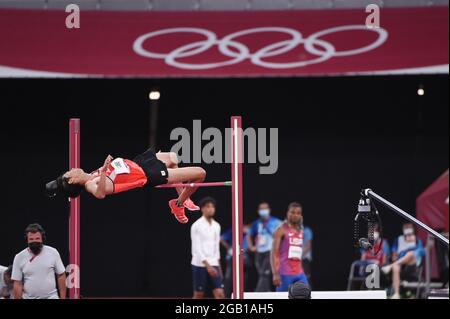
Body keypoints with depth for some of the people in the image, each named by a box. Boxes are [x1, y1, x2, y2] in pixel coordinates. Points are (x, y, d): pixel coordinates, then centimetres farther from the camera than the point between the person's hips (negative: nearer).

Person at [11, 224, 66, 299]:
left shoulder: (53, 253, -1)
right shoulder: (19, 258, -2)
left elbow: (61, 276, 4)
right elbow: (17, 284, -1)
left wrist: (63, 298, 1)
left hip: (51, 297, -1)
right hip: (29, 297, 1)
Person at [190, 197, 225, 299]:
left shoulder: (216, 226, 11)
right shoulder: (196, 226, -8)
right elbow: (196, 248, -14)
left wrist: (218, 267, 16)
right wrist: (207, 265, -21)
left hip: (213, 265, 5)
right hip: (200, 265, -5)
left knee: (220, 294, -6)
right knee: (198, 295, 2)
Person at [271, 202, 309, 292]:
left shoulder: (301, 231, 15)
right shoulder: (282, 230, -6)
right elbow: (274, 253, -12)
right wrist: (275, 273, -21)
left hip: (299, 273, 6)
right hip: (285, 273, -6)